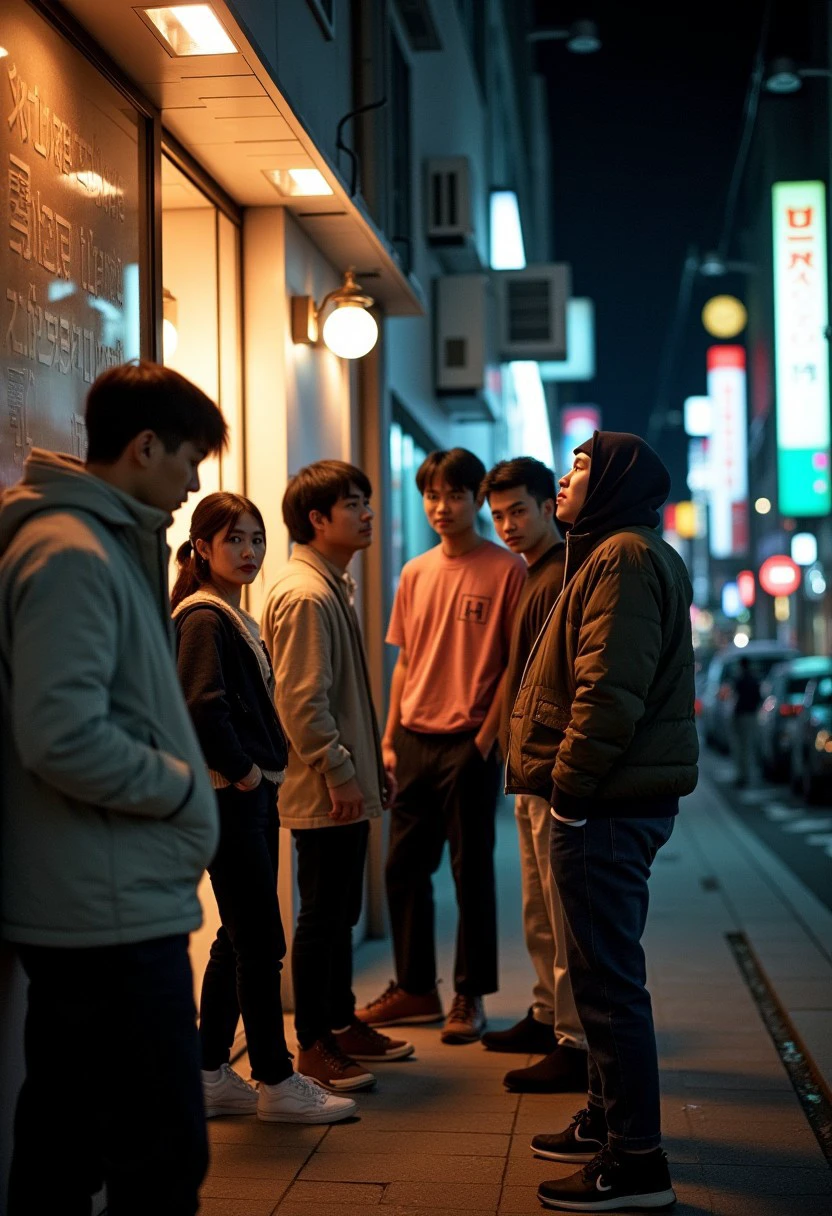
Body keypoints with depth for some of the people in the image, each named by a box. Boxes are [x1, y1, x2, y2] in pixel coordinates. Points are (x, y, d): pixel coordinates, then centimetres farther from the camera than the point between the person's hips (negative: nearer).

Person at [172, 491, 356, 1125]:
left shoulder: (237, 619, 17)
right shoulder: (204, 618, -13)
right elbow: (202, 706, -24)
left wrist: (263, 770, 9)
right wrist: (240, 769, -16)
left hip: (254, 794, 10)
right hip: (230, 797, -10)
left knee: (237, 941, 14)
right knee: (261, 942, -4)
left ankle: (211, 1075, 22)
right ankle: (277, 1083, 5)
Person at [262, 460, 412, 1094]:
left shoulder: (336, 586, 15)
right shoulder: (305, 595, -18)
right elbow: (301, 701, -22)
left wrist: (373, 762, 19)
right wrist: (339, 774, -19)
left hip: (350, 787, 10)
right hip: (325, 794, -10)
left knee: (342, 912, 18)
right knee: (322, 917, -1)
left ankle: (341, 1023, 29)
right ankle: (314, 1045, 9)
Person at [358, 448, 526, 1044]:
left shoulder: (507, 570, -5)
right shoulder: (415, 573, 11)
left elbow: (516, 663, -7)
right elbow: (406, 662, 15)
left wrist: (487, 738, -13)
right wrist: (390, 739, 9)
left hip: (469, 743, -5)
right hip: (415, 741, 6)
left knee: (471, 871, 3)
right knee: (404, 868, 10)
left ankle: (470, 996, 14)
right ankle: (415, 987, 23)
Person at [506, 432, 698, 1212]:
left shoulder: (625, 557, -14)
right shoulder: (615, 555, 20)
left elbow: (610, 690, -23)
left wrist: (569, 782, -17)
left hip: (606, 805, -11)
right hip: (621, 797, 11)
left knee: (607, 978, -7)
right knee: (604, 970, 19)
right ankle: (608, 1118, 32)